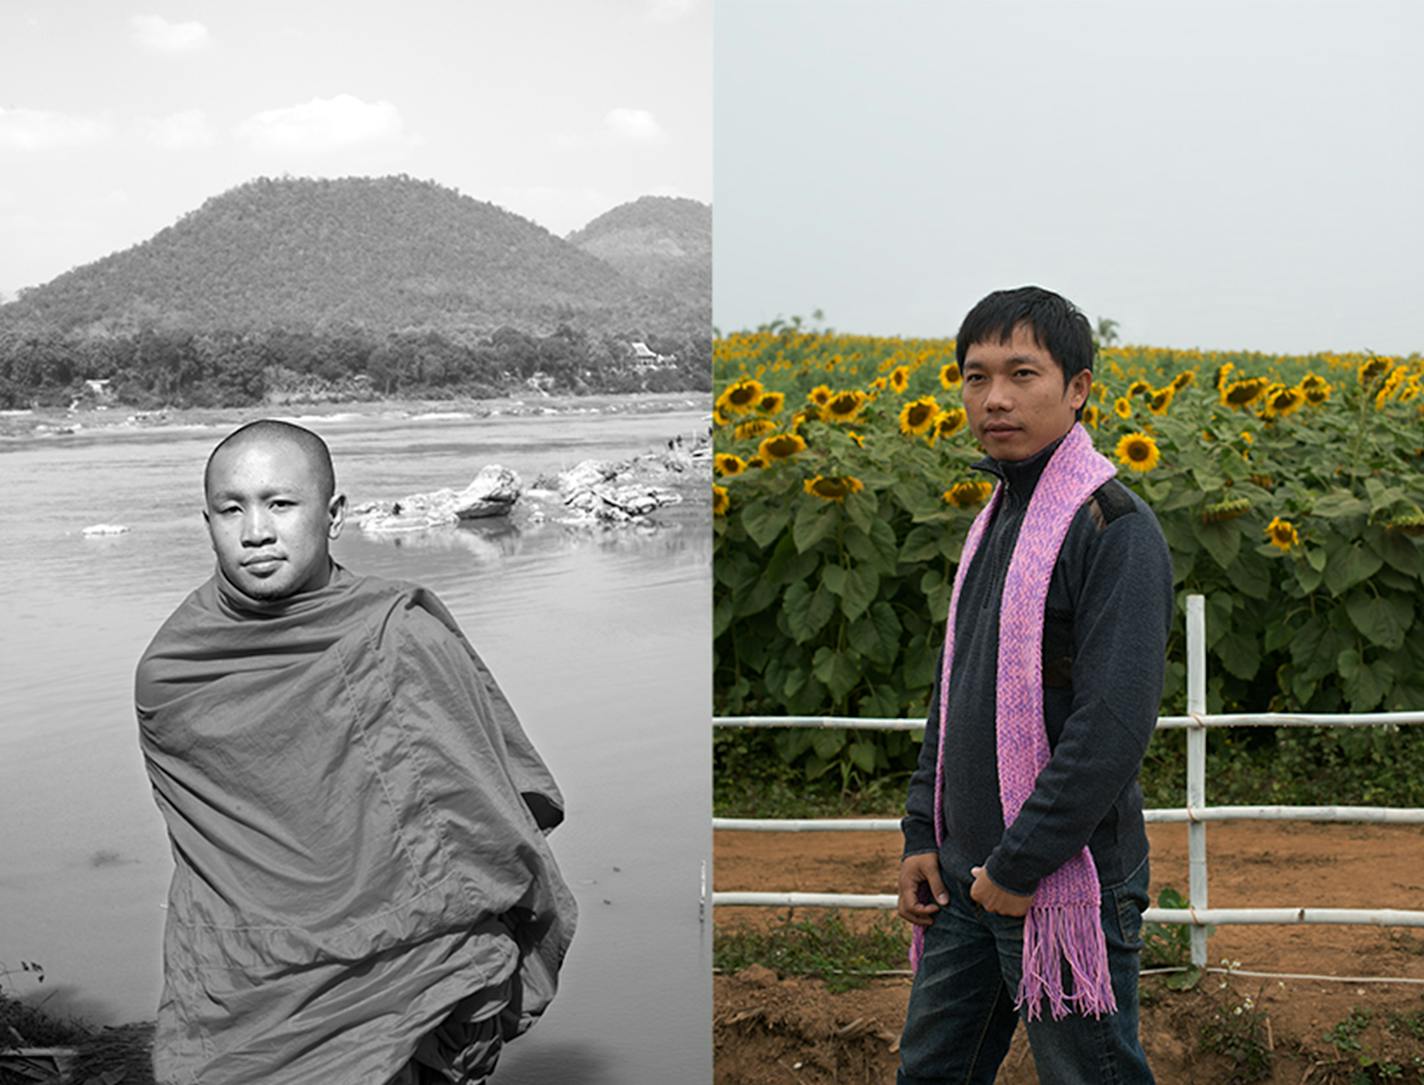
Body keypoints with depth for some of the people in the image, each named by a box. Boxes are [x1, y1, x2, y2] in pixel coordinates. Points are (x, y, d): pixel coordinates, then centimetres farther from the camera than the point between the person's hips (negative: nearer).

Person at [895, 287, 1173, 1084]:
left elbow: (1115, 725, -21)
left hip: (1067, 881, -8)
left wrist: (1020, 865, -18)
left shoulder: (1117, 528, -14)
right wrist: (922, 834, 10)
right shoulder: (994, 522, 13)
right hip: (966, 879, 8)